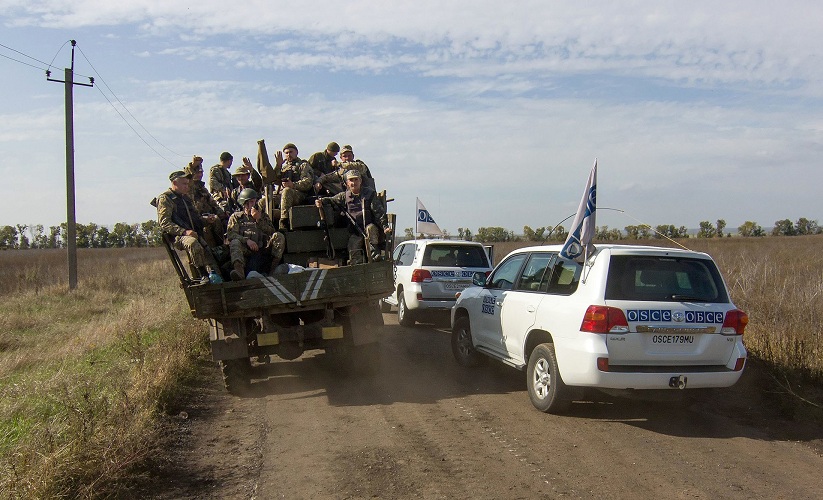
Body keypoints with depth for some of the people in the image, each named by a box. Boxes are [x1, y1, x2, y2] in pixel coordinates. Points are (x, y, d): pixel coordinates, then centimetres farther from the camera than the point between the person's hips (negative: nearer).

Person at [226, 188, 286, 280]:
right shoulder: (236, 217, 23)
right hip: (245, 250, -2)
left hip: (262, 248, 2)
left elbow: (271, 233, 12)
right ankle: (238, 269, -59)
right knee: (235, 242, -33)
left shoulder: (263, 216, 29)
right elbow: (231, 234, 4)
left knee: (279, 236, -21)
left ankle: (274, 265, -37)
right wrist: (247, 240, -13)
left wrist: (259, 220, 1)